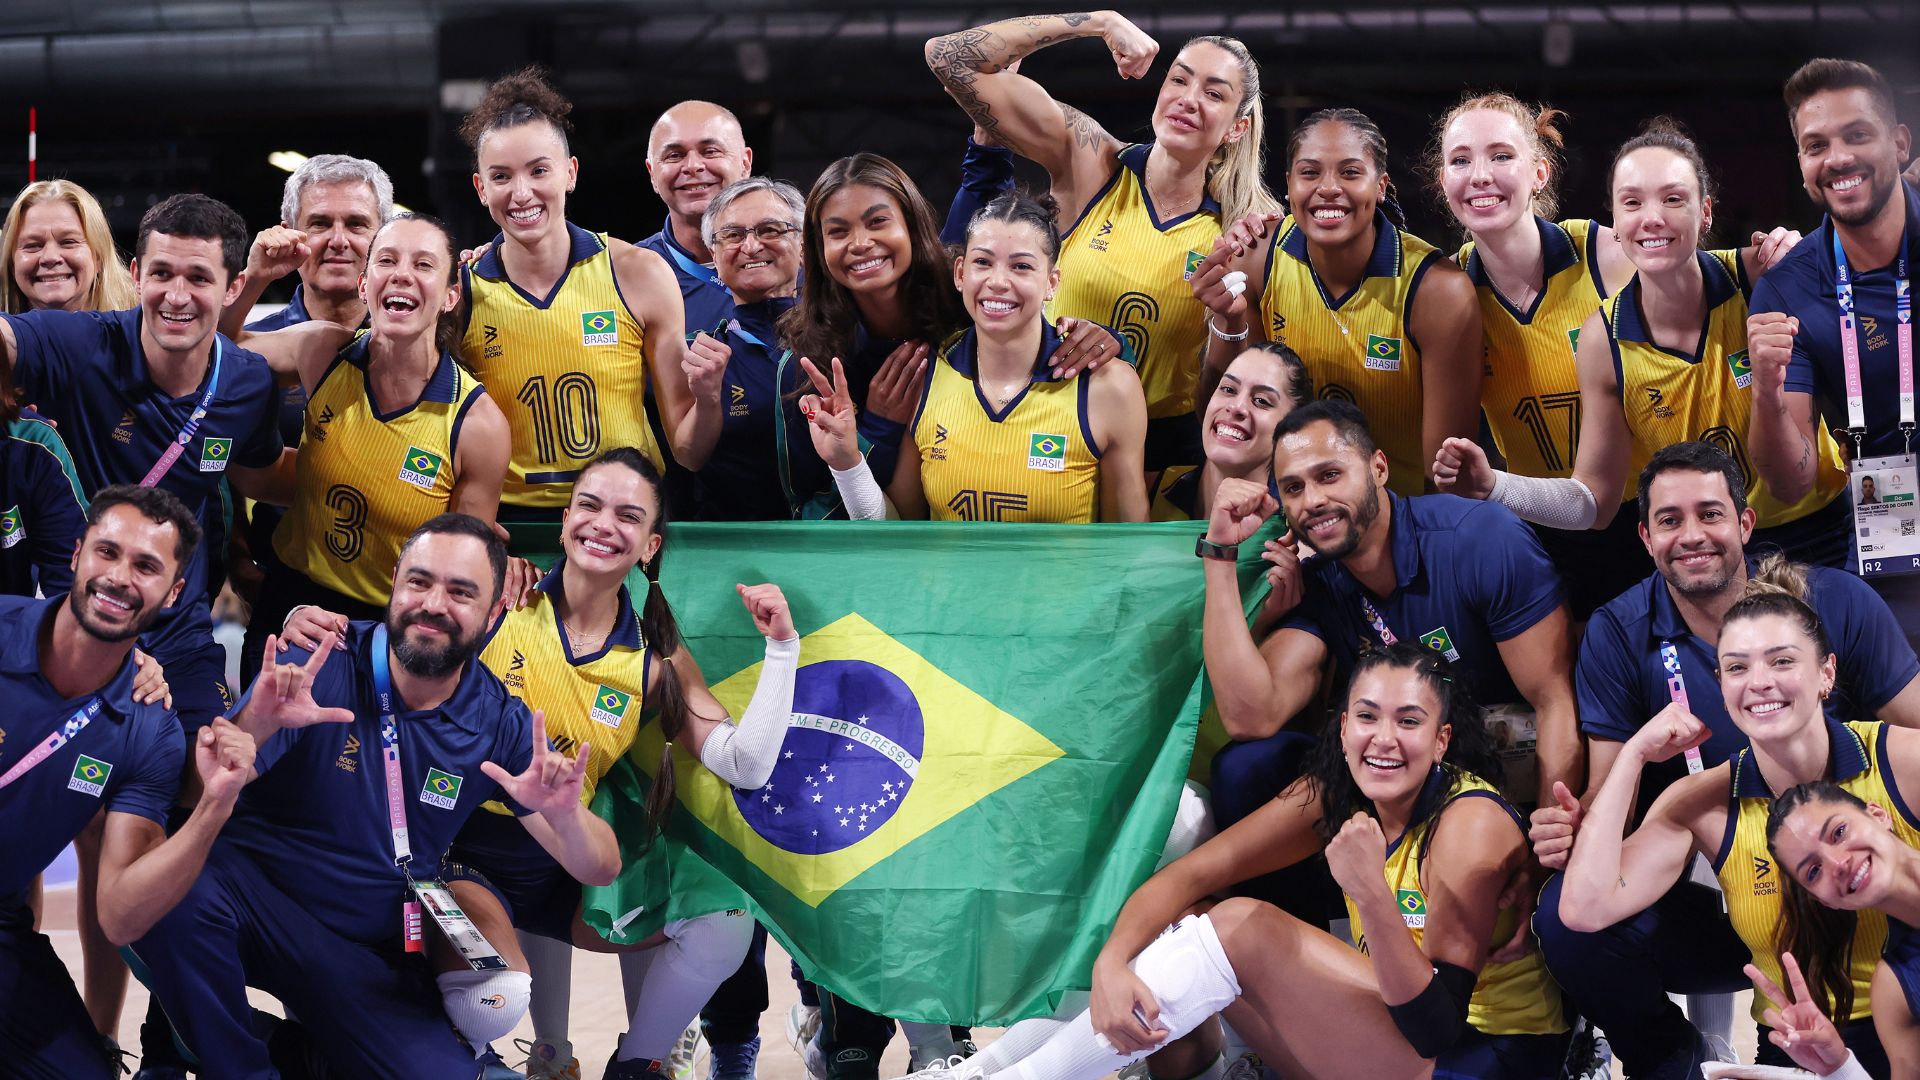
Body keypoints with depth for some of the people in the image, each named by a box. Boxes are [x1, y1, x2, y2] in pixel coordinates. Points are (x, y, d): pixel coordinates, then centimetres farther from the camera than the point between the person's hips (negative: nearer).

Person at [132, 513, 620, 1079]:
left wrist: (565, 815, -27)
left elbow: (600, 868, -4)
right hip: (250, 897, -3)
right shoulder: (321, 667, -12)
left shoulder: (500, 725, -3)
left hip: (368, 955, 3)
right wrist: (254, 727, -37)